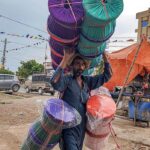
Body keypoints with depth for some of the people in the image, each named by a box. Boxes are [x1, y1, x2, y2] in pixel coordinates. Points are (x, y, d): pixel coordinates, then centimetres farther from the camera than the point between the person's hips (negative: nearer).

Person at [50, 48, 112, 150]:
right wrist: (66, 59, -36)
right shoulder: (67, 80, -14)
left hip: (81, 126, 6)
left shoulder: (88, 81, 5)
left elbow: (107, 75, 6)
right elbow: (54, 82, -36)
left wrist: (104, 55, -4)